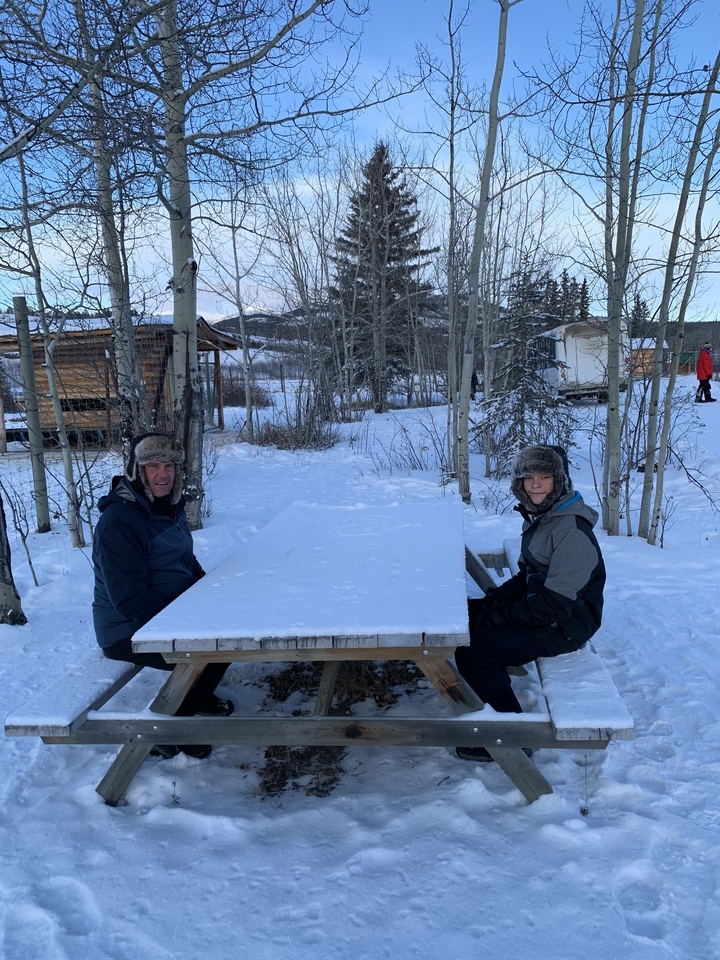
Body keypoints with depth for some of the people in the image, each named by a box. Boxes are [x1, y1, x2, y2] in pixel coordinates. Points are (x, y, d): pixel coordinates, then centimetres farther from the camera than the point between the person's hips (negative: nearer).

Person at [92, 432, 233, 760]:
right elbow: (130, 600, -26)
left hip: (172, 611, 9)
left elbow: (185, 561, 16)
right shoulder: (118, 521, -25)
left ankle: (199, 695, 27)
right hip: (129, 632, -9)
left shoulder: (170, 506, 3)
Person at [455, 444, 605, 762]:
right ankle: (496, 685, 22)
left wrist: (502, 615, -17)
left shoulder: (572, 531, -23)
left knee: (472, 651, -21)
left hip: (565, 625, -10)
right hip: (540, 606, 10)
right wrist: (495, 599, -2)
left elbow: (556, 604, -25)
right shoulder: (538, 517, 7)